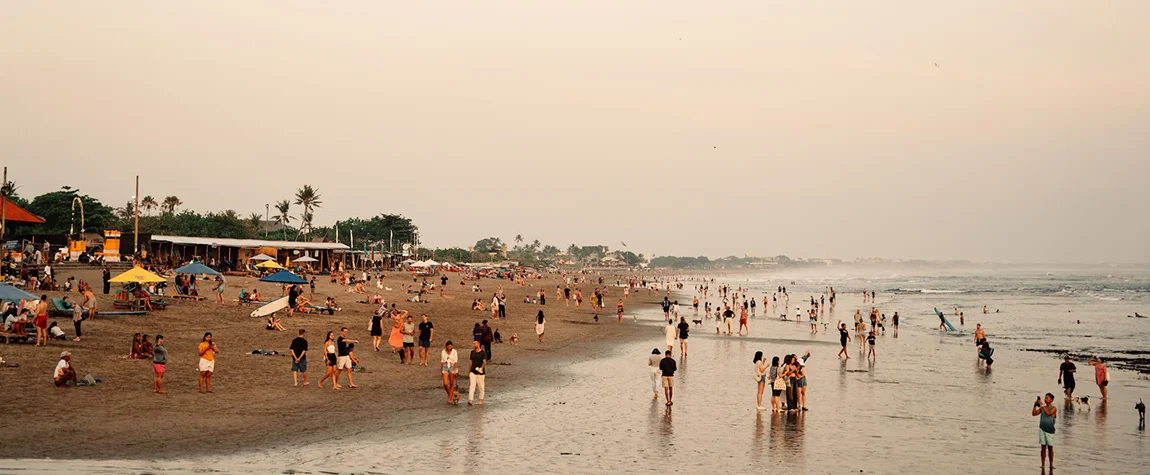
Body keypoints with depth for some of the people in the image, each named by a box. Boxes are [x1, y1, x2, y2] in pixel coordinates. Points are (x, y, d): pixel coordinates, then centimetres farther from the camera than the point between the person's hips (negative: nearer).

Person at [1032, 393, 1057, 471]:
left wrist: (1042, 405, -23)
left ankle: (1051, 465, 14)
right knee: (1043, 447, 3)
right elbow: (1034, 413, 3)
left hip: (1050, 430, -3)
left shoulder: (1054, 408, -6)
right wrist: (1035, 405, -8)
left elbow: (1048, 413, -24)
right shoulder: (1042, 408, 6)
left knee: (1050, 448, 5)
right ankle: (1043, 466, 5)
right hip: (1042, 429, 3)